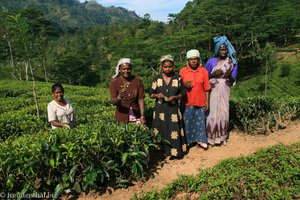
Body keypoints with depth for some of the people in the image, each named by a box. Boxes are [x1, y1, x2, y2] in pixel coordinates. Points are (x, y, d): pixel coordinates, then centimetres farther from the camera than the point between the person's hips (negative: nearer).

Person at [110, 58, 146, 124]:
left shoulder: (137, 80, -5)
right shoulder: (114, 82, -7)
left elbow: (141, 100, -6)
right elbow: (113, 102, -15)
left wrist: (142, 117, -13)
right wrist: (119, 98, -36)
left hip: (136, 116, 1)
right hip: (122, 117, -1)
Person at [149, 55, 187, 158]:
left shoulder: (178, 78, -3)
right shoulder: (157, 79, -1)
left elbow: (182, 93, 4)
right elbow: (151, 94, 4)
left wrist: (174, 97, -15)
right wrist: (157, 95, -17)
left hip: (173, 108, 0)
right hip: (160, 109, 1)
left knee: (174, 131, 2)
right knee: (161, 131, 6)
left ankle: (175, 151, 19)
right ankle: (162, 151, 22)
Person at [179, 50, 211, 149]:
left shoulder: (203, 71, -2)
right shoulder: (182, 71, -2)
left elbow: (206, 88, 1)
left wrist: (207, 101, 1)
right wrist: (184, 85, -17)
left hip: (200, 102, 0)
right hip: (187, 102, 0)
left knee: (200, 121, 10)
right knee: (186, 121, 8)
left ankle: (201, 140, 25)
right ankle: (186, 140, 23)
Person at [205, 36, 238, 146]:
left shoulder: (232, 62, 3)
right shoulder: (211, 61, -3)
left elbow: (233, 79, 3)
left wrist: (229, 72, -15)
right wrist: (214, 74, -16)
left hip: (225, 90, 2)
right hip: (213, 90, -2)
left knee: (223, 112, 6)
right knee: (213, 113, -3)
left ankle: (222, 137, 20)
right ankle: (211, 137, 11)